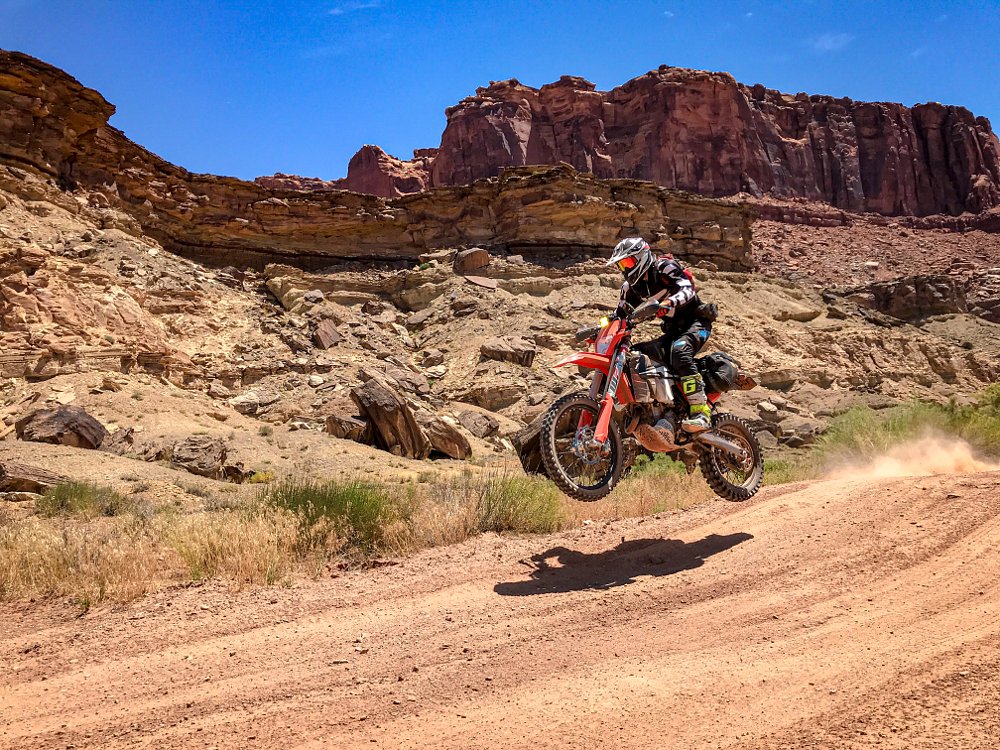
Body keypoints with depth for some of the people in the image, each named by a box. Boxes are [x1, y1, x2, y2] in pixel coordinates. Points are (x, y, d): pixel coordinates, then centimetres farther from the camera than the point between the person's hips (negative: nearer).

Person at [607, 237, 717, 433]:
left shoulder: (664, 267, -12)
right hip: (673, 330, 8)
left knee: (679, 351, -37)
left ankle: (701, 412, -42)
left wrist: (668, 303, -47)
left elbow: (687, 288, -28)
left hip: (696, 321, -8)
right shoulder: (631, 287, 9)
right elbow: (619, 315, 14)